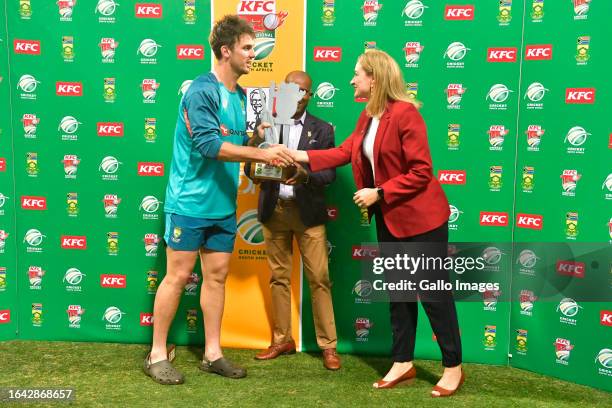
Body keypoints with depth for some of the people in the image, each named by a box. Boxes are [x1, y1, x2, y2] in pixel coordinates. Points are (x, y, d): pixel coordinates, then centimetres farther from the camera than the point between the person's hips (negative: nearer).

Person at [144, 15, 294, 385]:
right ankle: (157, 355, 16)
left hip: (223, 204, 8)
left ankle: (213, 354, 22)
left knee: (217, 276, 10)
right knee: (178, 275, 0)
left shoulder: (240, 96, 11)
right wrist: (263, 153, -27)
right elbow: (209, 144, -25)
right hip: (190, 201, -7)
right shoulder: (202, 91, -14)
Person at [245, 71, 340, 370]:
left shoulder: (322, 129, 4)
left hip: (307, 211, -2)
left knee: (319, 278, -2)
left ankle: (328, 345, 9)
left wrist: (305, 174, -24)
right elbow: (250, 170, 3)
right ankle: (282, 340, 23)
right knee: (279, 277, 10)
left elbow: (330, 172, -5)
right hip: (274, 210, 2)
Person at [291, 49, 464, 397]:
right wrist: (303, 156, 1)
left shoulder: (405, 112, -19)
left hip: (419, 216, -9)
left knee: (432, 291, 1)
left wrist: (378, 193, -20)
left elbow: (421, 172, -21)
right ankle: (403, 364, 27)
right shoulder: (367, 115, 8)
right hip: (389, 217, 9)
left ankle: (454, 368, 18)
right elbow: (346, 151, 7)